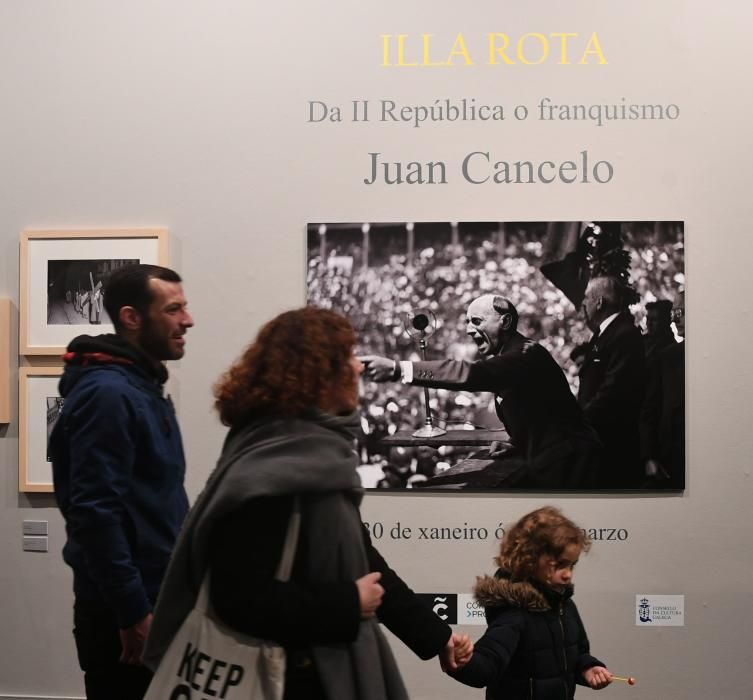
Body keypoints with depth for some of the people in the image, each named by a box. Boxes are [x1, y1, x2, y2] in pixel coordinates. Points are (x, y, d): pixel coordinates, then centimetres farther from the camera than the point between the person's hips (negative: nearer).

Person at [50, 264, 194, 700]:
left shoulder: (144, 387, 12)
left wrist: (158, 601, 16)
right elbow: (95, 512, -25)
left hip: (157, 597, 10)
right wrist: (133, 612, -22)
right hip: (125, 611, -10)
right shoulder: (107, 393, -18)